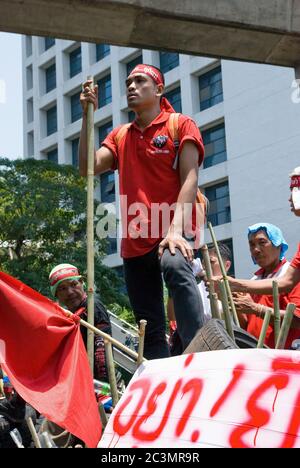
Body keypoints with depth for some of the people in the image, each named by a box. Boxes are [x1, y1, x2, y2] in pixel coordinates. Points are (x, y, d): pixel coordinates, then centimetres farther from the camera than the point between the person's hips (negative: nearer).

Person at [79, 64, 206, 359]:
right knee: (151, 331, 5)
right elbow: (88, 168, 3)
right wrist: (88, 116, -1)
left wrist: (176, 229, -23)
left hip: (169, 232, -5)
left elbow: (190, 179, -9)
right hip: (134, 241, 5)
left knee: (176, 267, -39)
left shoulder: (181, 125, 3)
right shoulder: (119, 136, 18)